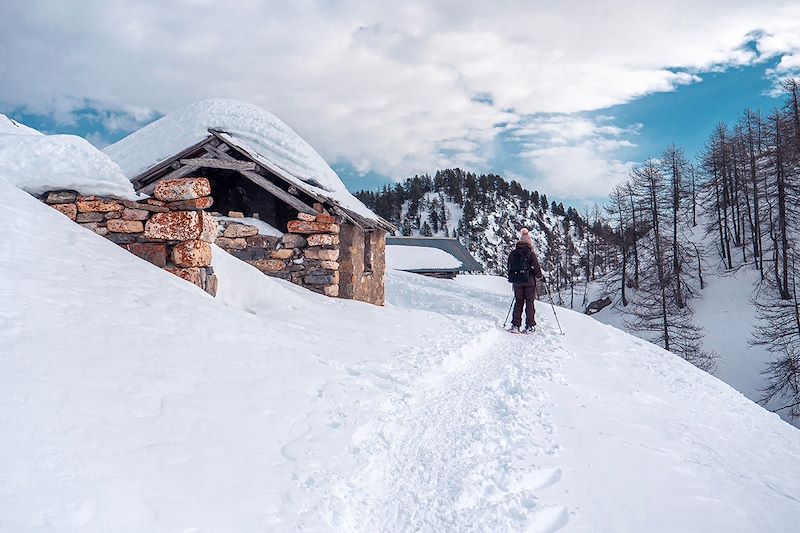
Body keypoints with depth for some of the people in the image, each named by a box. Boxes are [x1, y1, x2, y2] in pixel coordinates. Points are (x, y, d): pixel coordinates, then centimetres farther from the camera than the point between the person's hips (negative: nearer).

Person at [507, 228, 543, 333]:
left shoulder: (512, 253, 5)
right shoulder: (531, 254, -10)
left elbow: (509, 268, 12)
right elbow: (536, 268, -10)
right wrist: (539, 276, 8)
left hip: (517, 282, 4)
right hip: (529, 281, -4)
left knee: (518, 302, 11)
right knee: (529, 302, 4)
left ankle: (515, 325, 3)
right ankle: (529, 326, 2)